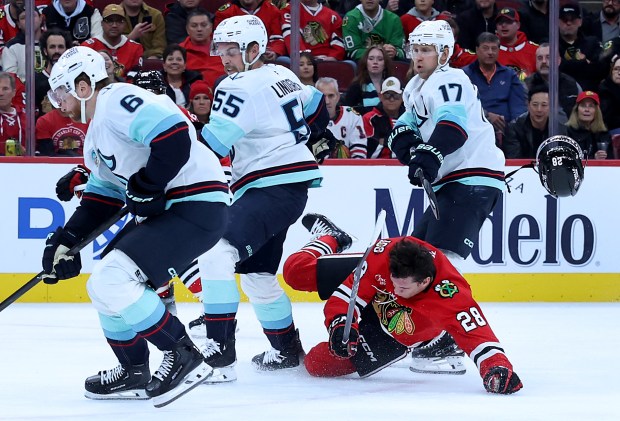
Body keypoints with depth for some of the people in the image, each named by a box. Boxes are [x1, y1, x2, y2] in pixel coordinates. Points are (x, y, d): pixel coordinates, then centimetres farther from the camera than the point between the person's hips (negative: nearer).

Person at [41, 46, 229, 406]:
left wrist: (145, 189, -19)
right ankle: (134, 372, 24)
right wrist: (67, 241, 16)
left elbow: (175, 136, -26)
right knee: (106, 285, 14)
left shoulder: (117, 102, -13)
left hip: (197, 207, -11)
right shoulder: (96, 134, 21)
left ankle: (184, 358, -10)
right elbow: (102, 198, 25)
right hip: (163, 211, 11)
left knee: (112, 280, -19)